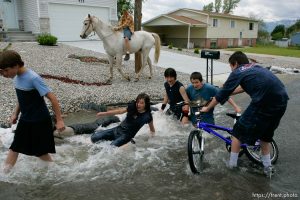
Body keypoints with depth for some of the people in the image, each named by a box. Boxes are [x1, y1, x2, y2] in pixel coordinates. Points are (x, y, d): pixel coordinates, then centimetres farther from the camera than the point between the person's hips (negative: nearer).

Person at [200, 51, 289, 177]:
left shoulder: (237, 72, 4)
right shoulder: (255, 67, 25)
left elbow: (222, 94, 7)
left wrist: (207, 108, 20)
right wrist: (226, 93, 43)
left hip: (264, 103, -8)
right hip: (281, 102, 8)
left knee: (238, 132, 10)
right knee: (265, 133, 27)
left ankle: (232, 164, 21)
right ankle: (267, 167, 35)